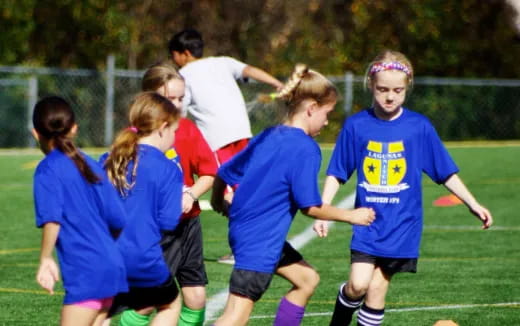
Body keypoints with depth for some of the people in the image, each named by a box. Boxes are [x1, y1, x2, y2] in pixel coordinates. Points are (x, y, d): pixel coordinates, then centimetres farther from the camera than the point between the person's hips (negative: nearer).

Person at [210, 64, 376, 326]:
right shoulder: (306, 149, -15)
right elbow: (310, 206, -15)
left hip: (242, 226, 10)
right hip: (259, 241, -10)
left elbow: (224, 172, 15)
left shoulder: (268, 136, 9)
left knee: (307, 279, 23)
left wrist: (218, 201, 35)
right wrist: (351, 216, -2)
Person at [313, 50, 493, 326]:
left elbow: (446, 173, 5)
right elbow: (336, 174, 4)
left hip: (402, 225, 0)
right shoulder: (356, 126, -2)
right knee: (358, 284, -14)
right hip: (367, 221, 0)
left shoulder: (419, 127, -2)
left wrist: (473, 204, 0)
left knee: (377, 288, -1)